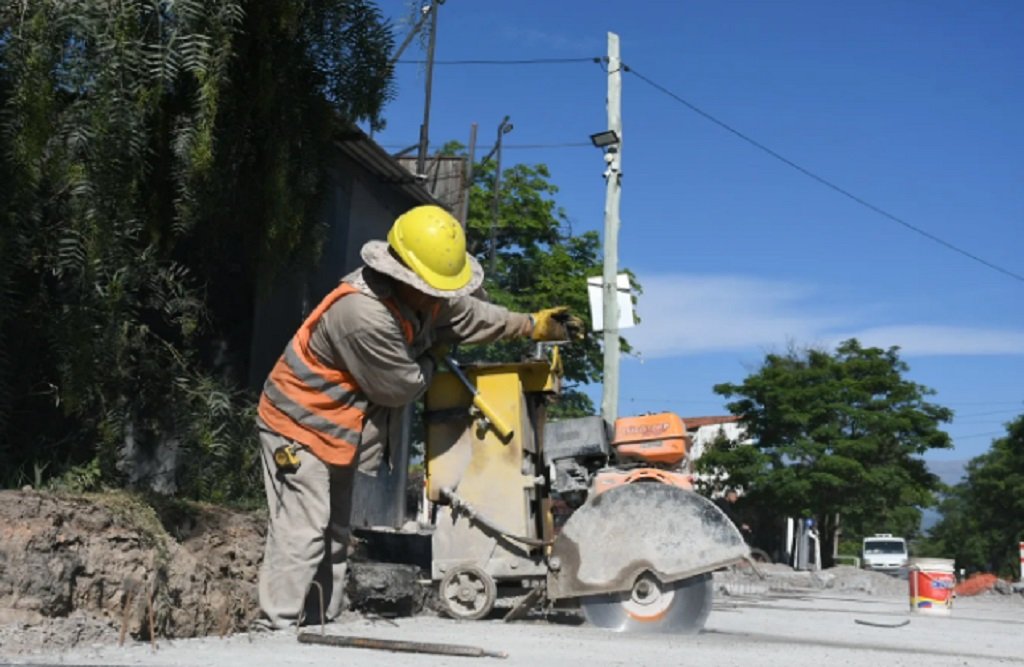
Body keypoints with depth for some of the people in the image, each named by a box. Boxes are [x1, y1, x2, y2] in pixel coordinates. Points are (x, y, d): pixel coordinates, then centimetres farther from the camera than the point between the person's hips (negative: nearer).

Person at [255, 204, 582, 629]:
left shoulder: (423, 294, -5)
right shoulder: (364, 314, -35)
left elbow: (466, 314, 14)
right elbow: (401, 387, -23)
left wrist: (533, 325, 16)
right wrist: (433, 357, -3)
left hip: (339, 428, 10)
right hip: (300, 423, -10)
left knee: (334, 533, 15)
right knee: (302, 533, -13)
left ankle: (326, 627, 25)